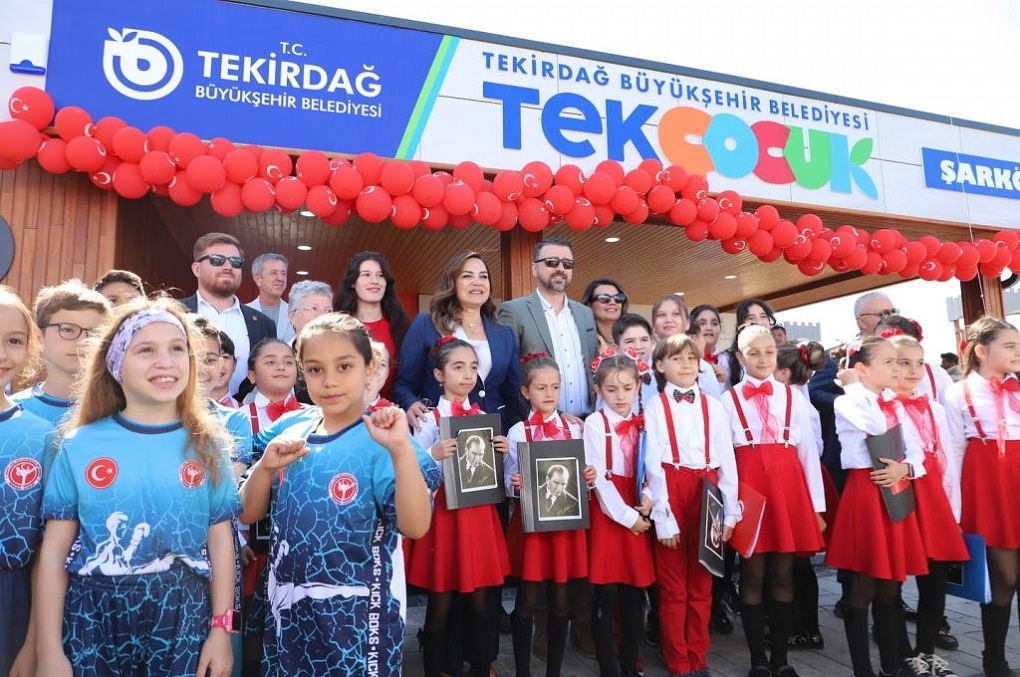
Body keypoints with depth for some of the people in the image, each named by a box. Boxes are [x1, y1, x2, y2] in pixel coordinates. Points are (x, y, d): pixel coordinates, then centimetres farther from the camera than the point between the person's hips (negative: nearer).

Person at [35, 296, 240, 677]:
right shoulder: (79, 446, -3)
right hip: (92, 620, 0)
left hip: (183, 620, 0)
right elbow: (54, 551, 0)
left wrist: (222, 628, 0)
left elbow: (220, 540, 2)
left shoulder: (208, 444, -1)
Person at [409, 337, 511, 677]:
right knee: (440, 606, 5)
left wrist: (504, 453, -5)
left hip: (480, 516, 4)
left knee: (480, 604, 11)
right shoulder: (429, 419, -6)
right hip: (443, 515, -4)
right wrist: (434, 456, -25)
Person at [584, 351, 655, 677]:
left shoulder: (642, 423, 9)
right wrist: (625, 515, -12)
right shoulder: (595, 423, -5)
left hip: (639, 514, 4)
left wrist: (648, 499, -10)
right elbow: (599, 477, -10)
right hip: (608, 513, -4)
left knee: (635, 593, 9)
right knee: (607, 594, 1)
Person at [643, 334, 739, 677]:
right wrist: (663, 517, -9)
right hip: (671, 497, -2)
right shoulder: (655, 407, 0)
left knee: (701, 585, 12)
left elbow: (727, 461, 5)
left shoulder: (713, 406, 7)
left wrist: (730, 512, 0)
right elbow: (654, 466, -5)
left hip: (708, 497, 3)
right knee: (673, 586, 7)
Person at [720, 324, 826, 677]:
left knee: (783, 575, 8)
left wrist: (816, 504, 3)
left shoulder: (793, 397, 9)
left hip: (788, 486, 2)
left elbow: (808, 451, 7)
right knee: (752, 575, 4)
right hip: (748, 487, -2)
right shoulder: (729, 399, 4)